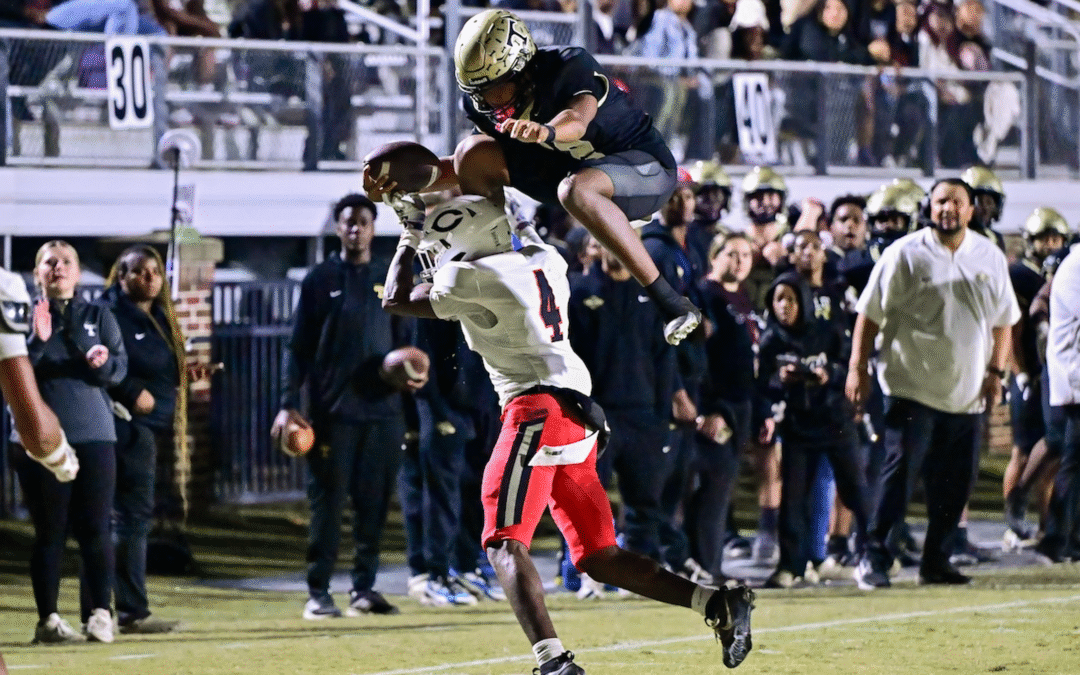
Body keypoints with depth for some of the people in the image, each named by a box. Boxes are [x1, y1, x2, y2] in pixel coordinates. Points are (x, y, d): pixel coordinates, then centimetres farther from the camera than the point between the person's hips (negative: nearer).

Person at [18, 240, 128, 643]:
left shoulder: (98, 317, 12)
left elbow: (120, 368, 4)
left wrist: (102, 362, -18)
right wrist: (37, 341, -20)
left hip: (94, 434, 2)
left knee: (96, 529, -3)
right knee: (50, 530, -1)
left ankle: (100, 613, 1)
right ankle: (48, 618, 2)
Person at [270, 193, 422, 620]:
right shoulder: (320, 280, 4)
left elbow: (404, 341, 17)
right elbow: (299, 346, 2)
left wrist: (411, 376, -5)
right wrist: (289, 404, -6)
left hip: (381, 409, 3)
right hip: (332, 411, -3)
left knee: (374, 503, 3)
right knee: (327, 501, -3)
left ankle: (364, 587, 11)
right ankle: (318, 592, 1)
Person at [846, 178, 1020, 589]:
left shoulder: (990, 258, 9)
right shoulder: (905, 255, -4)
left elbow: (1003, 320, 17)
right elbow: (870, 313, -2)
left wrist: (996, 371, 8)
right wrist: (857, 368, -8)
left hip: (967, 394, 5)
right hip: (912, 384, -5)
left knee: (955, 483, 6)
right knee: (901, 471, -12)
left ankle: (936, 562, 16)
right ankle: (874, 558, -10)